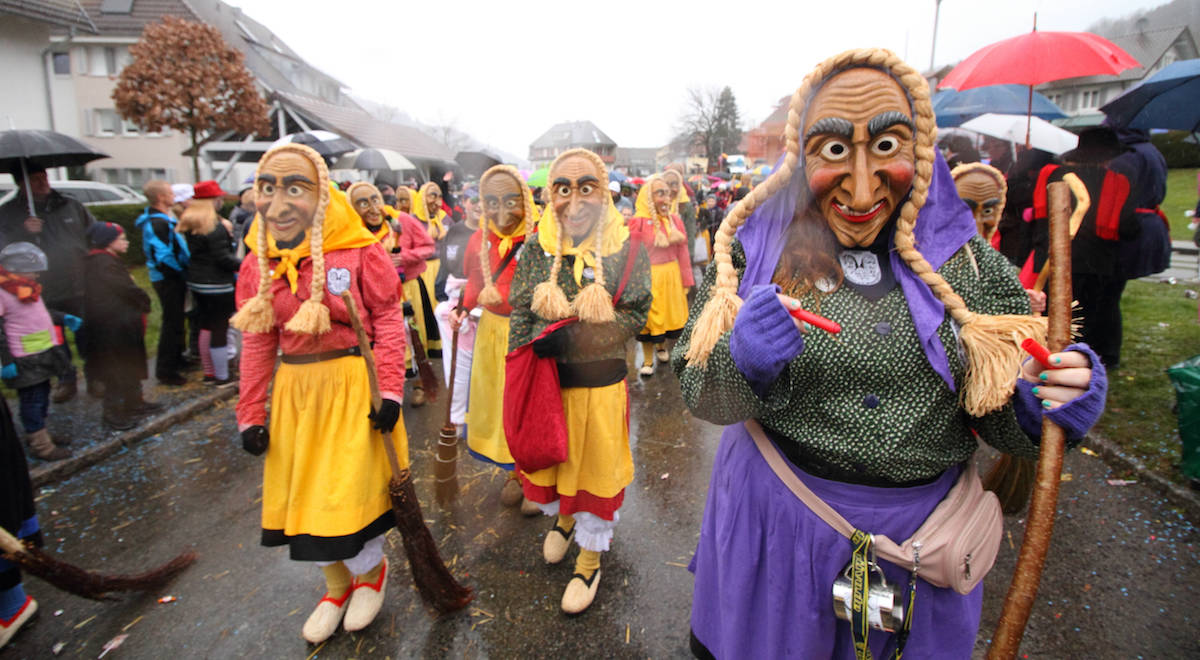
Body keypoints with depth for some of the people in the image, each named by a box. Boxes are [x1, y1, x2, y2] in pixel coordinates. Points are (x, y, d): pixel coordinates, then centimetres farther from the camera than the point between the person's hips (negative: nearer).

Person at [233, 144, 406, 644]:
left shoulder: (358, 251, -11)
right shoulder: (257, 264, 4)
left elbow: (388, 320, -8)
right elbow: (257, 343, 9)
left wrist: (389, 391, -13)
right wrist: (251, 414, 8)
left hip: (352, 384, -5)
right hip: (294, 390, 5)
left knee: (346, 492, -1)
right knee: (302, 494, 13)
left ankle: (372, 572, 33)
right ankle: (338, 584, 39)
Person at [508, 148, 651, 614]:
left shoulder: (625, 250, -9)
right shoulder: (538, 249, -3)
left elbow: (635, 316, -12)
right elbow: (520, 316, 0)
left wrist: (572, 335, -23)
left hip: (600, 383, -2)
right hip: (547, 382, 2)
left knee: (595, 466, 11)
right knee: (552, 456, 20)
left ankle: (589, 559, 33)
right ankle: (562, 516, 53)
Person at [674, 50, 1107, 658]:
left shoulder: (969, 262, -4)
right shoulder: (756, 248, -10)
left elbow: (1006, 419, 4)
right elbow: (698, 394, -9)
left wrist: (1043, 406, -19)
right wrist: (742, 362, -31)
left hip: (924, 525, 2)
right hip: (777, 517, -1)